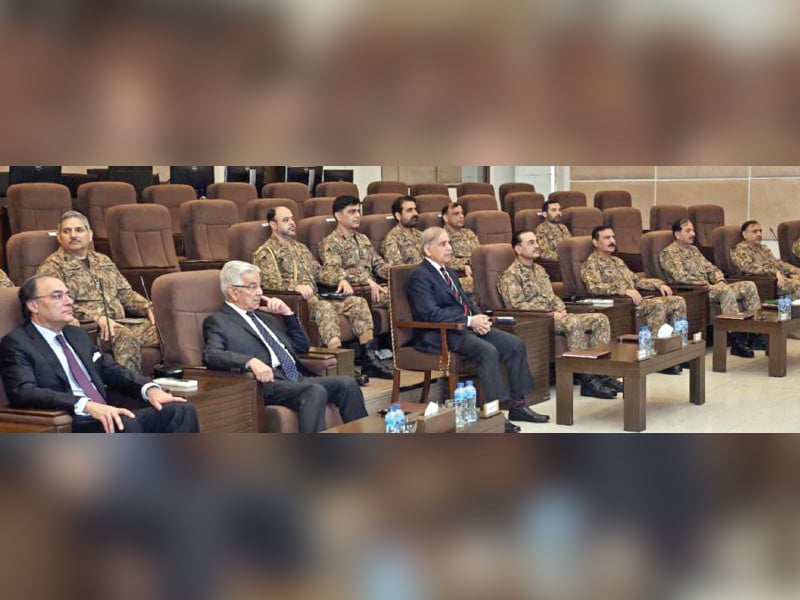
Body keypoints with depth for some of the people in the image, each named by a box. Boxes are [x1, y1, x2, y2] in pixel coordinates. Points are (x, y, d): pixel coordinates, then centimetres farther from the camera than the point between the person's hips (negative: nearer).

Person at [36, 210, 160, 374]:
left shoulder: (103, 261, 26)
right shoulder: (51, 267, 3)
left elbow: (125, 292, 26)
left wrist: (147, 308, 5)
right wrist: (96, 317, -22)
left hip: (120, 322, 7)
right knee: (126, 337, -36)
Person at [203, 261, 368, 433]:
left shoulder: (264, 316, 28)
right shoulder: (218, 322, 6)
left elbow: (302, 346, 32)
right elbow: (210, 355, -14)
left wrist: (287, 313, 18)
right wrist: (251, 361, -30)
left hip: (298, 379, 7)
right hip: (268, 384, -7)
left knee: (347, 384, -17)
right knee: (315, 391, -34)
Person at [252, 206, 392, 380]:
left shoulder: (300, 247, 30)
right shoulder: (265, 252, 3)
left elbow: (319, 271, 29)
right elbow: (270, 282, -12)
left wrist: (341, 279, 9)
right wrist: (296, 287, -30)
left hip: (316, 297, 8)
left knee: (358, 302, -12)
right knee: (325, 307, -37)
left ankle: (370, 360, -16)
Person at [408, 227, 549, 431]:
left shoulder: (450, 274, 23)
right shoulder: (420, 276, -7)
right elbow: (431, 313, -18)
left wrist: (479, 317, 0)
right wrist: (469, 321, -19)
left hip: (469, 326, 9)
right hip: (441, 335, -9)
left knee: (516, 345, -6)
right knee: (488, 351, -32)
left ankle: (517, 406, -1)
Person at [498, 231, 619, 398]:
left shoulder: (539, 270, 23)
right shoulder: (510, 275, -5)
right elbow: (517, 306, -15)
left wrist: (561, 310, 1)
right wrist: (550, 314, -18)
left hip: (553, 315, 9)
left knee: (600, 319, -7)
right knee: (573, 323, -36)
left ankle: (599, 371, -13)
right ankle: (588, 380, -34)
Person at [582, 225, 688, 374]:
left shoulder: (617, 261, 28)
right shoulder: (592, 263, -2)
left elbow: (636, 280, 33)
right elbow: (593, 286, -20)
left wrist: (659, 284, 15)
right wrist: (624, 290, -29)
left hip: (636, 300, 9)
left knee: (678, 301, -3)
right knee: (658, 305, -31)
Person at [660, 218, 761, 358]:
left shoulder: (693, 249, 24)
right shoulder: (669, 253, -5)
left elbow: (710, 268, 23)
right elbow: (681, 277, -17)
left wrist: (720, 280, 1)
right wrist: (708, 285, -18)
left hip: (708, 287, 9)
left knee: (750, 286, -5)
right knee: (727, 290, -35)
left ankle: (754, 335, -8)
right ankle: (737, 342, -36)